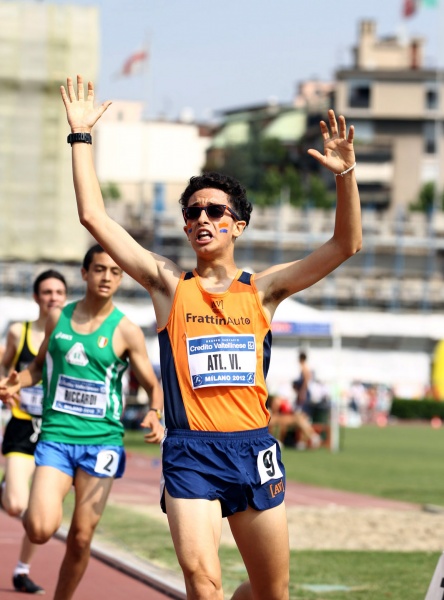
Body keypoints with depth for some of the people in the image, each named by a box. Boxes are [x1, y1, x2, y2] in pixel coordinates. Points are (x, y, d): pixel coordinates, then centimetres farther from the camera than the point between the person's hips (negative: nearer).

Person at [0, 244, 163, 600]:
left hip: (102, 441, -1)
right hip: (56, 437, 1)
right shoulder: (58, 318, 7)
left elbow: (154, 386, 6)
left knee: (81, 539, -1)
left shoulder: (126, 331, 0)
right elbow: (41, 364, 21)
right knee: (41, 530, -19)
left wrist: (155, 415, -16)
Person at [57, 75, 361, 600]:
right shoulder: (169, 284, 5)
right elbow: (94, 217, -1)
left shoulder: (261, 290, 7)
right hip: (189, 451, -2)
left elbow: (345, 245, 0)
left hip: (253, 448, 2)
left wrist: (345, 174, -13)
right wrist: (81, 136, -2)